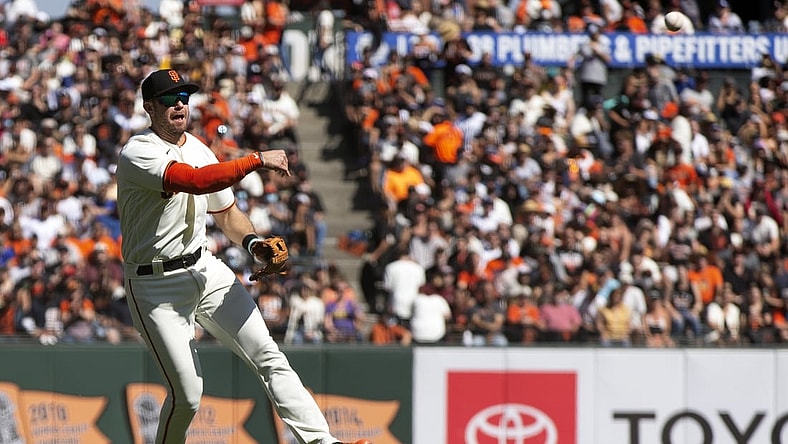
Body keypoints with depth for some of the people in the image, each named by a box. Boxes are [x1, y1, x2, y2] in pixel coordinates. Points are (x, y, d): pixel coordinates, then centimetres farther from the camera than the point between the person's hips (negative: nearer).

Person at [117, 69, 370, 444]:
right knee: (187, 394, -7)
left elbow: (226, 212, 17)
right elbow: (195, 181, -31)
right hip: (157, 285, -6)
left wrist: (252, 242, -4)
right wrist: (257, 160, -29)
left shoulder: (199, 149, 9)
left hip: (206, 270, 6)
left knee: (268, 356, -7)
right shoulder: (137, 154, -15)